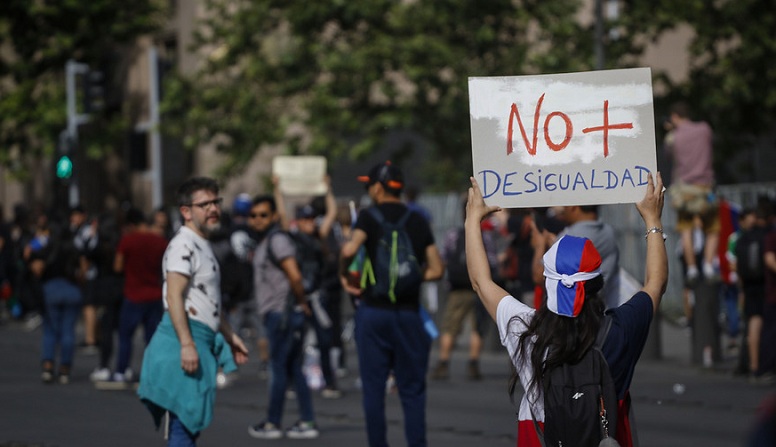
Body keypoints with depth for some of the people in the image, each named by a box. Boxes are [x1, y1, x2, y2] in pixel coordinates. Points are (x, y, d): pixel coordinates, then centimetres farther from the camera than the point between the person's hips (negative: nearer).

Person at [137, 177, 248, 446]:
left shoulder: (202, 246, 22)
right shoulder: (183, 245, -11)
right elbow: (174, 296, -21)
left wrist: (230, 336, 30)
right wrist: (187, 344, -28)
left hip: (202, 341, 10)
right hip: (185, 337, -10)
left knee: (191, 424, 13)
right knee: (184, 422, -13)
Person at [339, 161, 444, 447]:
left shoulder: (370, 216, -3)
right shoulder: (418, 221, 8)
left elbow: (349, 250, -21)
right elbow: (436, 270, 6)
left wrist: (344, 276, -4)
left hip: (374, 311, -3)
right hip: (408, 313, 3)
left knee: (373, 387, 4)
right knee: (412, 389, 6)